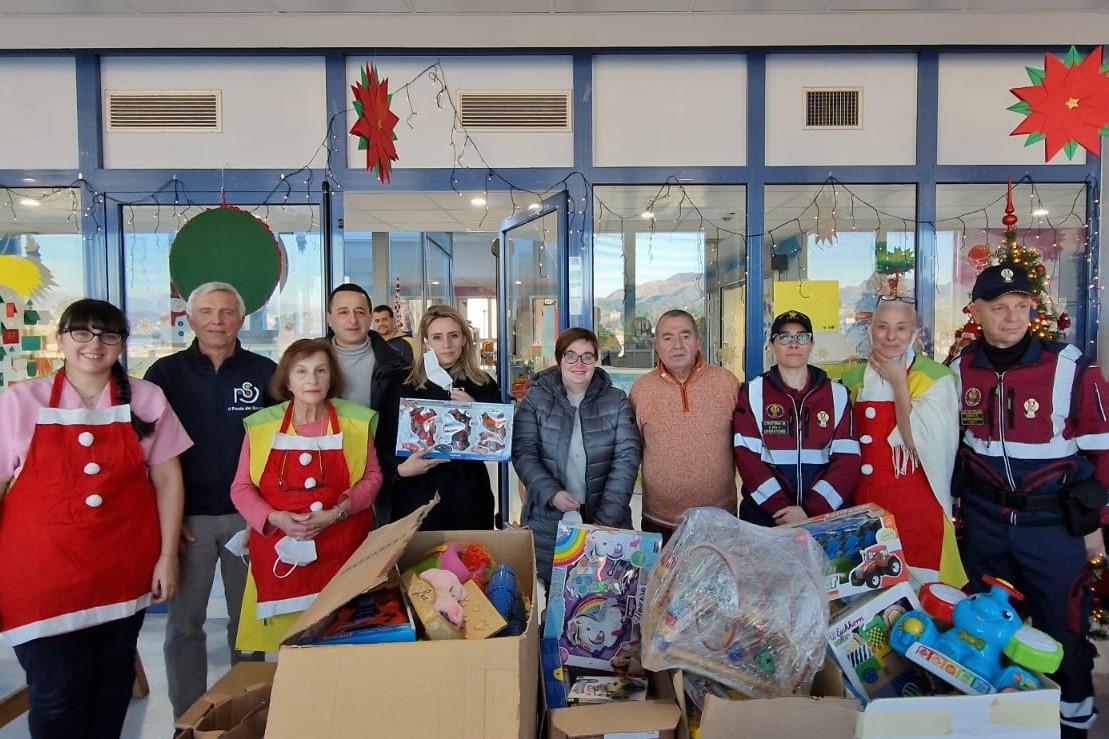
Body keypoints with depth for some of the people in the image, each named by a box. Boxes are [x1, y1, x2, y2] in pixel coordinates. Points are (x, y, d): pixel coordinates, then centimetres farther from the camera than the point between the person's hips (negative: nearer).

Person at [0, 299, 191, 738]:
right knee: (57, 698, 4)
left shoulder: (146, 399, 1)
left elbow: (167, 478, 3)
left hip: (123, 570, 2)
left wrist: (167, 556, 0)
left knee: (112, 687, 15)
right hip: (44, 573, -1)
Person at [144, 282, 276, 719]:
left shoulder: (265, 373, 1)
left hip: (249, 514, 0)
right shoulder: (165, 373, 2)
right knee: (184, 622, 6)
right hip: (187, 516, 0)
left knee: (248, 619, 10)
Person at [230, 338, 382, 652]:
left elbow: (372, 476, 4)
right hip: (278, 551, 1)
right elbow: (241, 487, 5)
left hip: (340, 550, 0)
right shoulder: (261, 425, 2)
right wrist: (275, 518, -13)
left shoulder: (355, 421, 1)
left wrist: (337, 512, -11)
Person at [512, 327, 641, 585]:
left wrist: (605, 519, -12)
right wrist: (552, 494, -20)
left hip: (606, 524, 1)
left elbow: (627, 458, -4)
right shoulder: (535, 400, 0)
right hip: (547, 522, 0)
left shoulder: (616, 401, 2)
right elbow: (523, 453, -5)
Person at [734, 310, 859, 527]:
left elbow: (847, 459, -1)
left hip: (827, 510, 1)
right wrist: (781, 508, -16)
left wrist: (811, 511, -12)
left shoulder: (837, 394, 6)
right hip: (764, 512, -1)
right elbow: (747, 457, -5)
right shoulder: (753, 393, 2)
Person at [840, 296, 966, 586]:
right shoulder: (853, 379, 6)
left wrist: (898, 382, -13)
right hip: (866, 507, 4)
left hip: (920, 510, -3)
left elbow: (919, 441, -18)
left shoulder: (938, 379, -6)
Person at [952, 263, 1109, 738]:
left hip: (1053, 524, -3)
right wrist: (959, 492, 9)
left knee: (1062, 630, 8)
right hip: (983, 521, 4)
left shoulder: (1069, 367, -12)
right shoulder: (961, 369, -1)